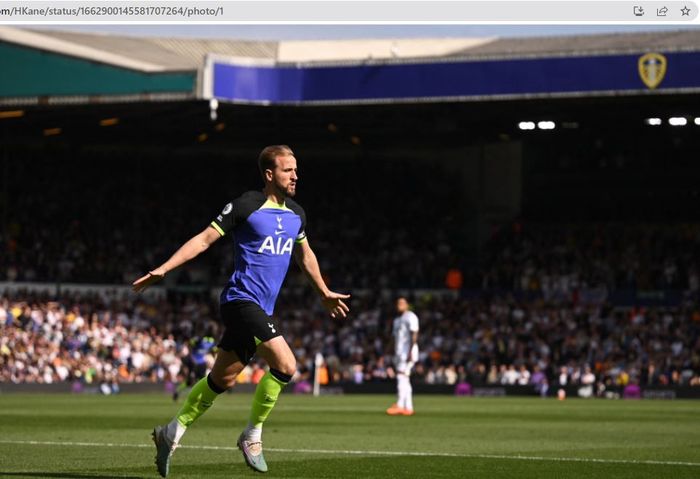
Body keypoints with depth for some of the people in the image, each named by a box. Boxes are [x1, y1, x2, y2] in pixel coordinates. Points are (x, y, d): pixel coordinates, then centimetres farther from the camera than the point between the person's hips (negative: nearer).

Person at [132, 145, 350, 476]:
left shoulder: (296, 214, 12)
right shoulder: (246, 206, -10)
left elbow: (305, 255, 29)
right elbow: (204, 239, -8)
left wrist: (325, 294, 36)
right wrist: (162, 270, -13)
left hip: (262, 308, 8)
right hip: (241, 299, -8)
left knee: (222, 378, 12)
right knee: (285, 365, -18)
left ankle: (172, 433, 25)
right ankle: (252, 436, -2)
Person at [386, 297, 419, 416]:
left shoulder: (410, 317, -5)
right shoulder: (397, 320, 22)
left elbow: (414, 335, -14)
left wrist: (410, 352, -22)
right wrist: (396, 355, 20)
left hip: (408, 351, -10)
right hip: (400, 352, 10)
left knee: (402, 376, -19)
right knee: (404, 380, 7)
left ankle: (400, 405, -27)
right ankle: (408, 407, 7)